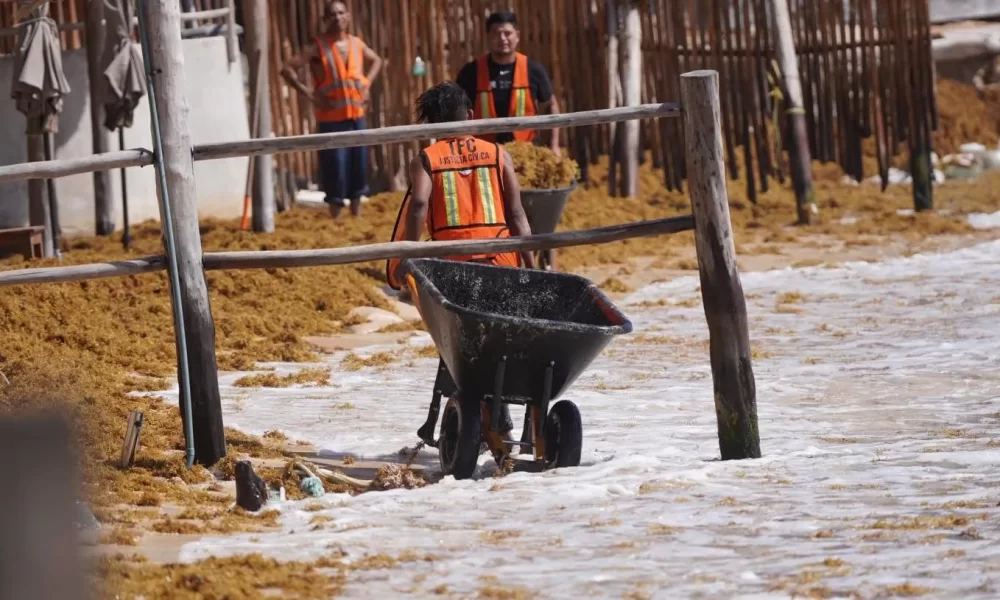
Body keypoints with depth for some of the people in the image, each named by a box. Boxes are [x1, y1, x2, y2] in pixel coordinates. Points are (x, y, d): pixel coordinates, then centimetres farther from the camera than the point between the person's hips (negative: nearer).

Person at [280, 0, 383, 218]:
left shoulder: (357, 44, 5)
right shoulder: (318, 47, -10)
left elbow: (376, 60, 26)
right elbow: (287, 69, -12)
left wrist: (367, 84, 11)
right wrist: (308, 93, -16)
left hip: (356, 116, 5)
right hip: (331, 118, -5)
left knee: (359, 165, 9)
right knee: (335, 167, -5)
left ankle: (357, 215, 22)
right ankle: (335, 219, 3)